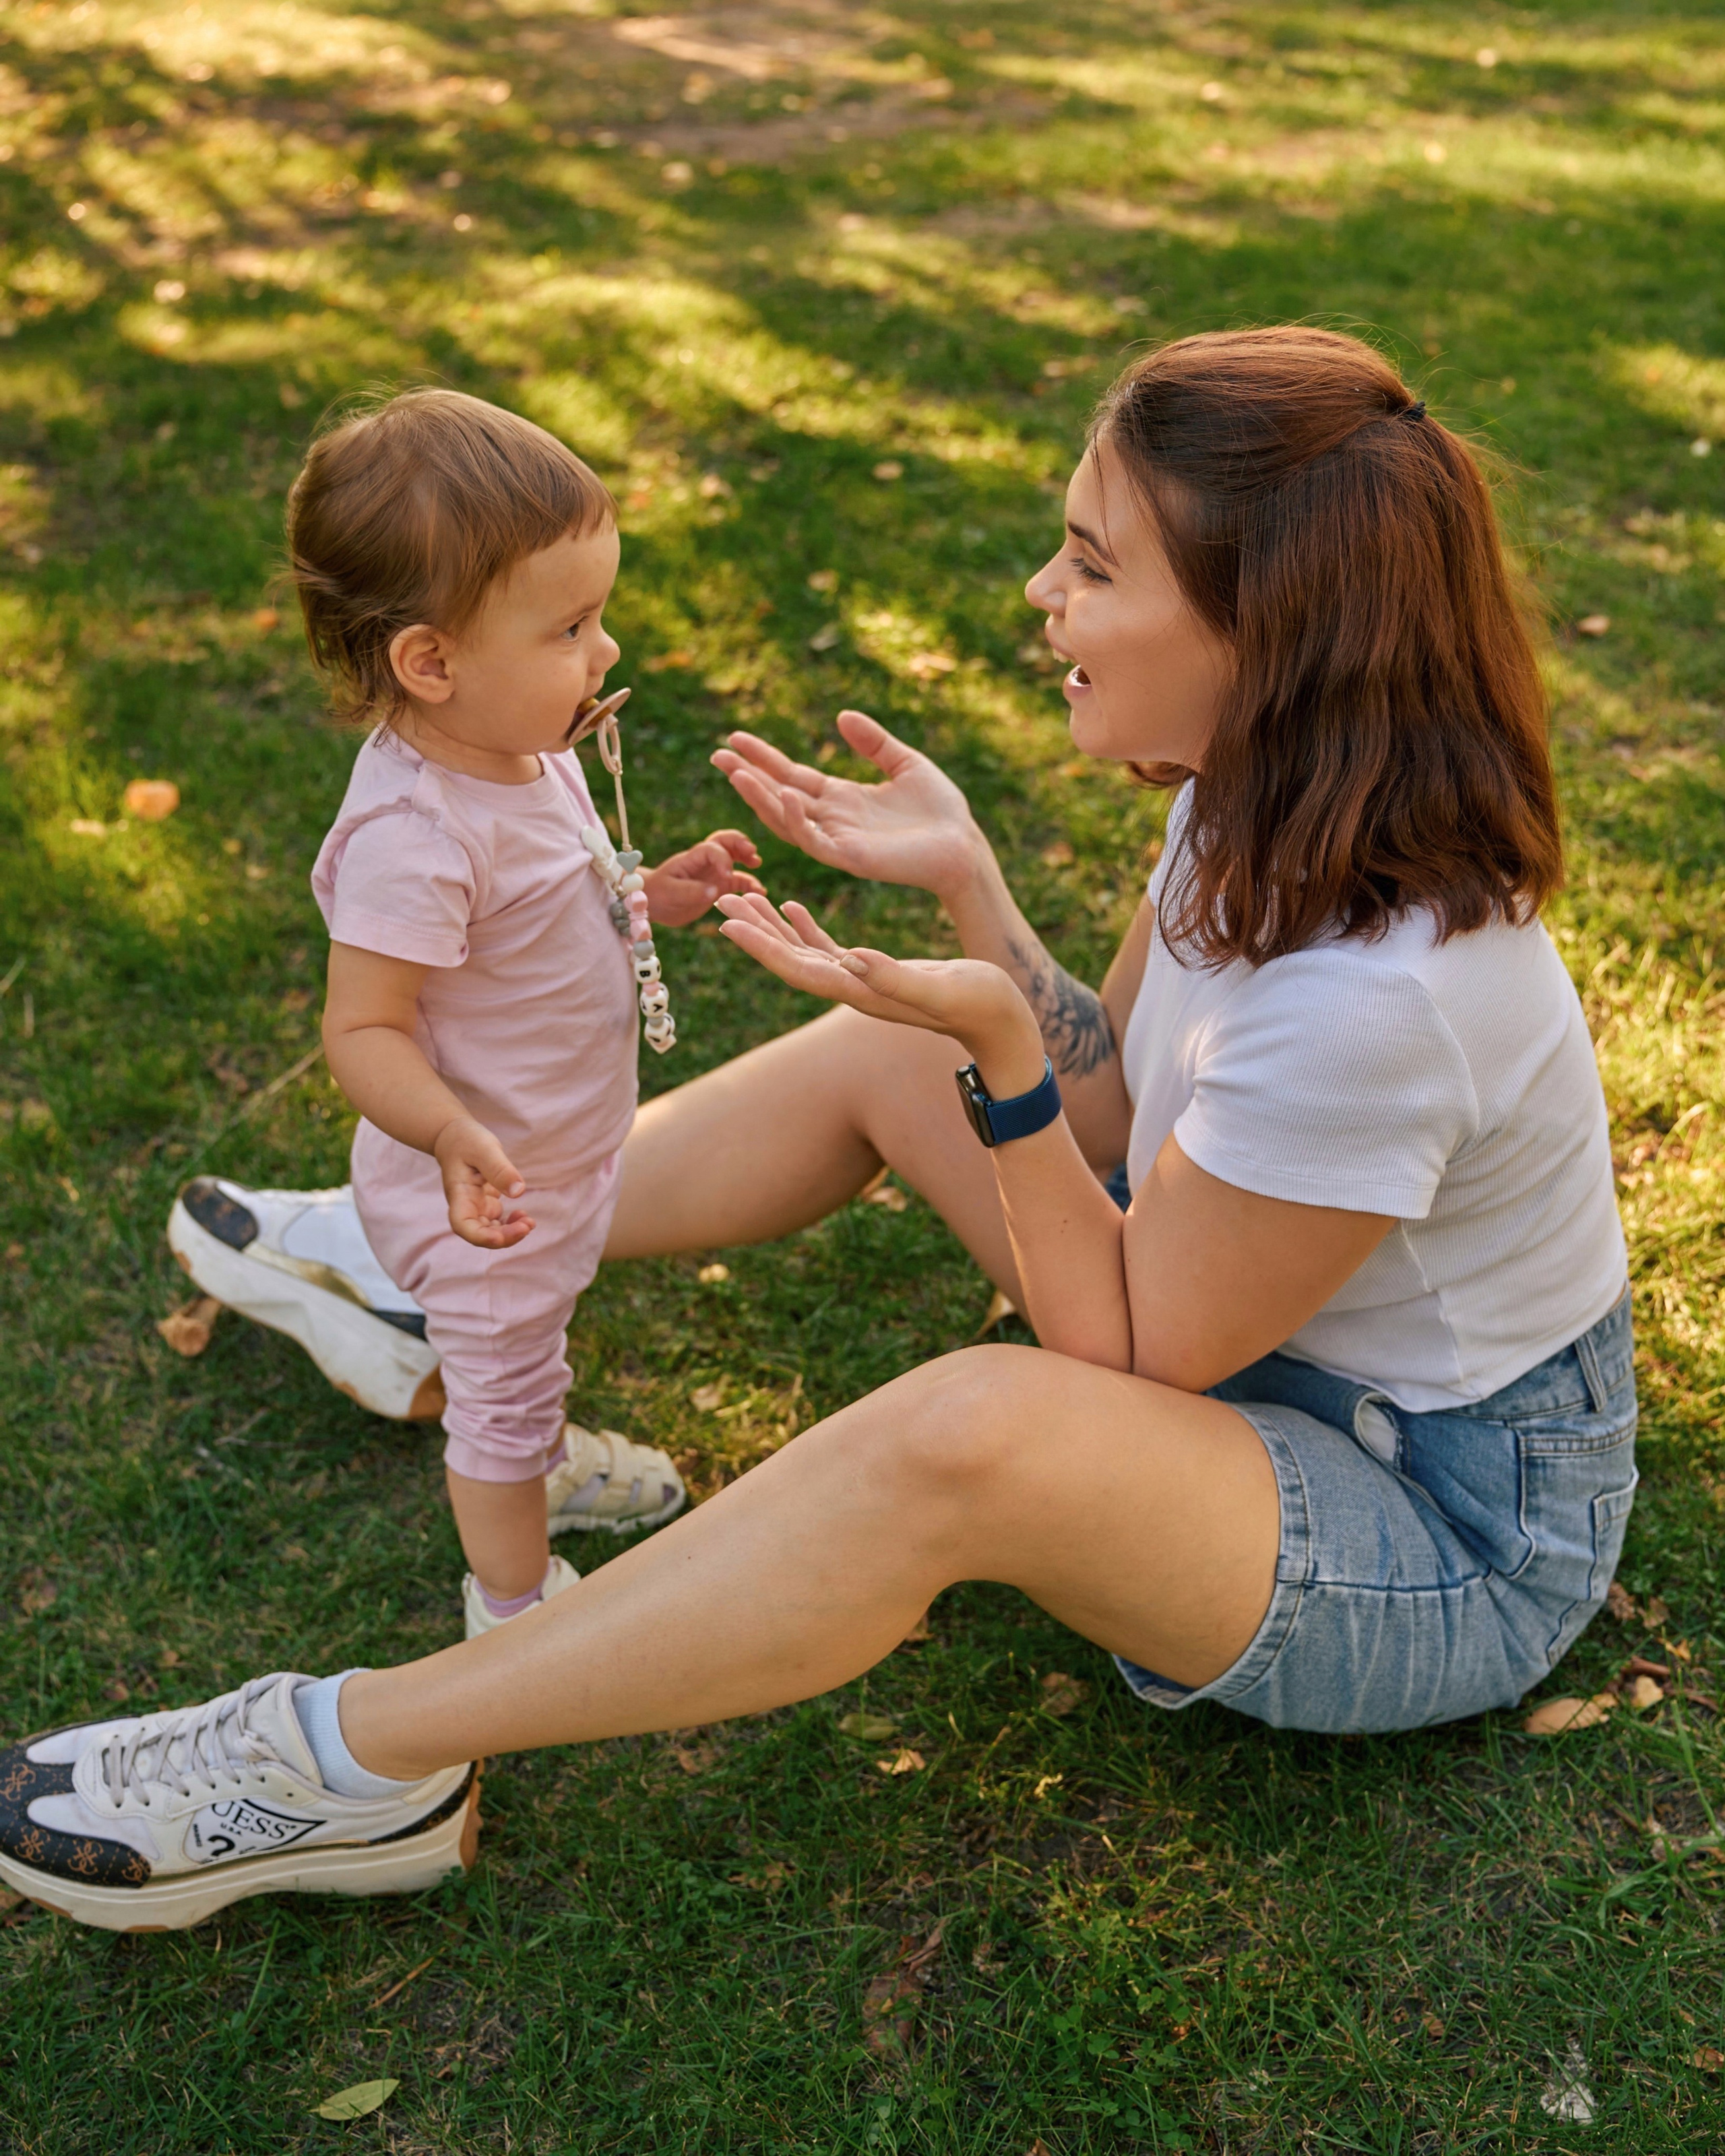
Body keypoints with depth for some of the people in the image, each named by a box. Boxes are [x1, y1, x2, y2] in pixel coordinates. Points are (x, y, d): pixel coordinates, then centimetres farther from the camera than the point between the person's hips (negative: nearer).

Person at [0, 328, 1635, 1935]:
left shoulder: (1376, 993, -36)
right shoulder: (1268, 796, -9)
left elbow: (1126, 1361, -24)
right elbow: (1105, 1103, 2)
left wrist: (996, 1050, -34)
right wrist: (970, 887, -9)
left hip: (1453, 1548, -8)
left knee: (969, 1430, -38)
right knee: (878, 1058, 4)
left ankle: (354, 1765, -20)